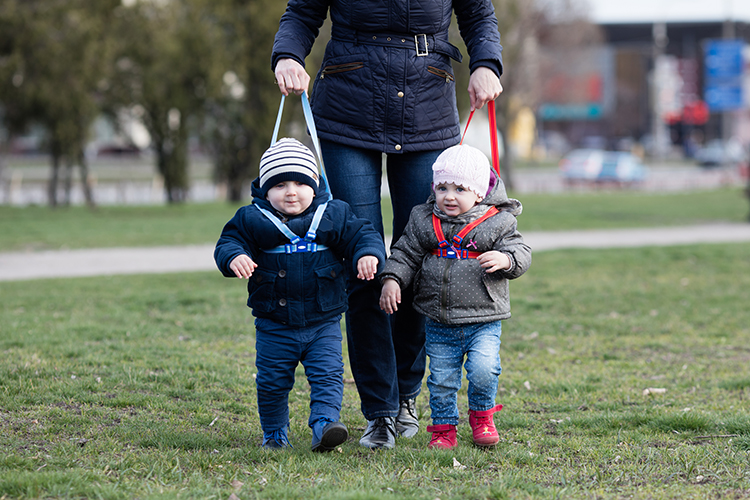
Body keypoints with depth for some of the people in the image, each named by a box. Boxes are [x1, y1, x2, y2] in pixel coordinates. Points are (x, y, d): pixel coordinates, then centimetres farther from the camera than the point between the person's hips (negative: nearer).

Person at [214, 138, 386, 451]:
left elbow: (361, 235, 1)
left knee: (327, 375, -10)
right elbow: (229, 242, -6)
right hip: (274, 326, 0)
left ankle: (324, 425, -11)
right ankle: (274, 433, 25)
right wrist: (234, 258, -29)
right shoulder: (252, 220, -4)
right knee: (272, 381, 9)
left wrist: (368, 254, -21)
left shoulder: (334, 216, -1)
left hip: (323, 323, 0)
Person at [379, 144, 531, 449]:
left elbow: (520, 253, -6)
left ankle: (481, 415, 9)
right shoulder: (423, 221, 4)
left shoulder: (497, 222, -3)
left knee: (483, 369, -17)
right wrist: (392, 280, -7)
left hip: (483, 321, -2)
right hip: (440, 324, 3)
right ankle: (444, 427, 22)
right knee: (442, 378, 5)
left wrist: (505, 259, -27)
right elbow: (406, 255, 8)